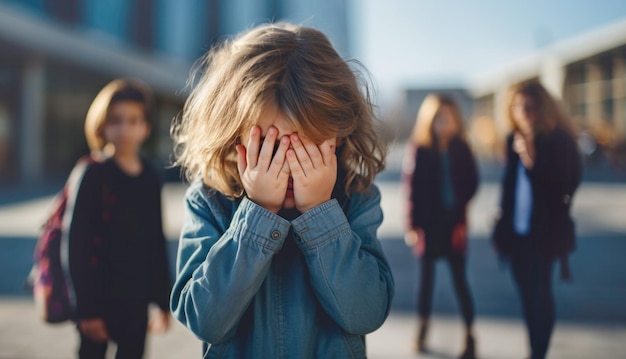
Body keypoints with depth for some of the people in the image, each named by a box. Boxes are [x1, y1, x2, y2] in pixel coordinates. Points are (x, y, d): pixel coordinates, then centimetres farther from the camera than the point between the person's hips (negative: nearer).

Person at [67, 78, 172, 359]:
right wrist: (87, 308, -15)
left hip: (136, 299, 5)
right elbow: (78, 243, -12)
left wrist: (164, 300, 11)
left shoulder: (150, 178, 5)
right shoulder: (94, 175, -9)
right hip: (100, 297, -4)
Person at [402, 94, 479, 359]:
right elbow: (412, 187, -8)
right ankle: (422, 332, 29)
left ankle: (470, 337, 10)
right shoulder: (419, 148, -5)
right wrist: (414, 224, -13)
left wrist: (460, 205, -14)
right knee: (427, 277, 13)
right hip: (428, 223, 0)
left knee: (460, 279, 2)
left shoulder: (460, 147, 0)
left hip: (454, 222, 1)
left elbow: (472, 182, 3)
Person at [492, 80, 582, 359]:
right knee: (527, 294, 13)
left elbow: (564, 187, -14)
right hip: (517, 231, 6)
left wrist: (532, 160, -24)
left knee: (540, 294, -4)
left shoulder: (559, 140, -10)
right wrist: (503, 225, 14)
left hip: (544, 233, -6)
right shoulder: (514, 140, 7)